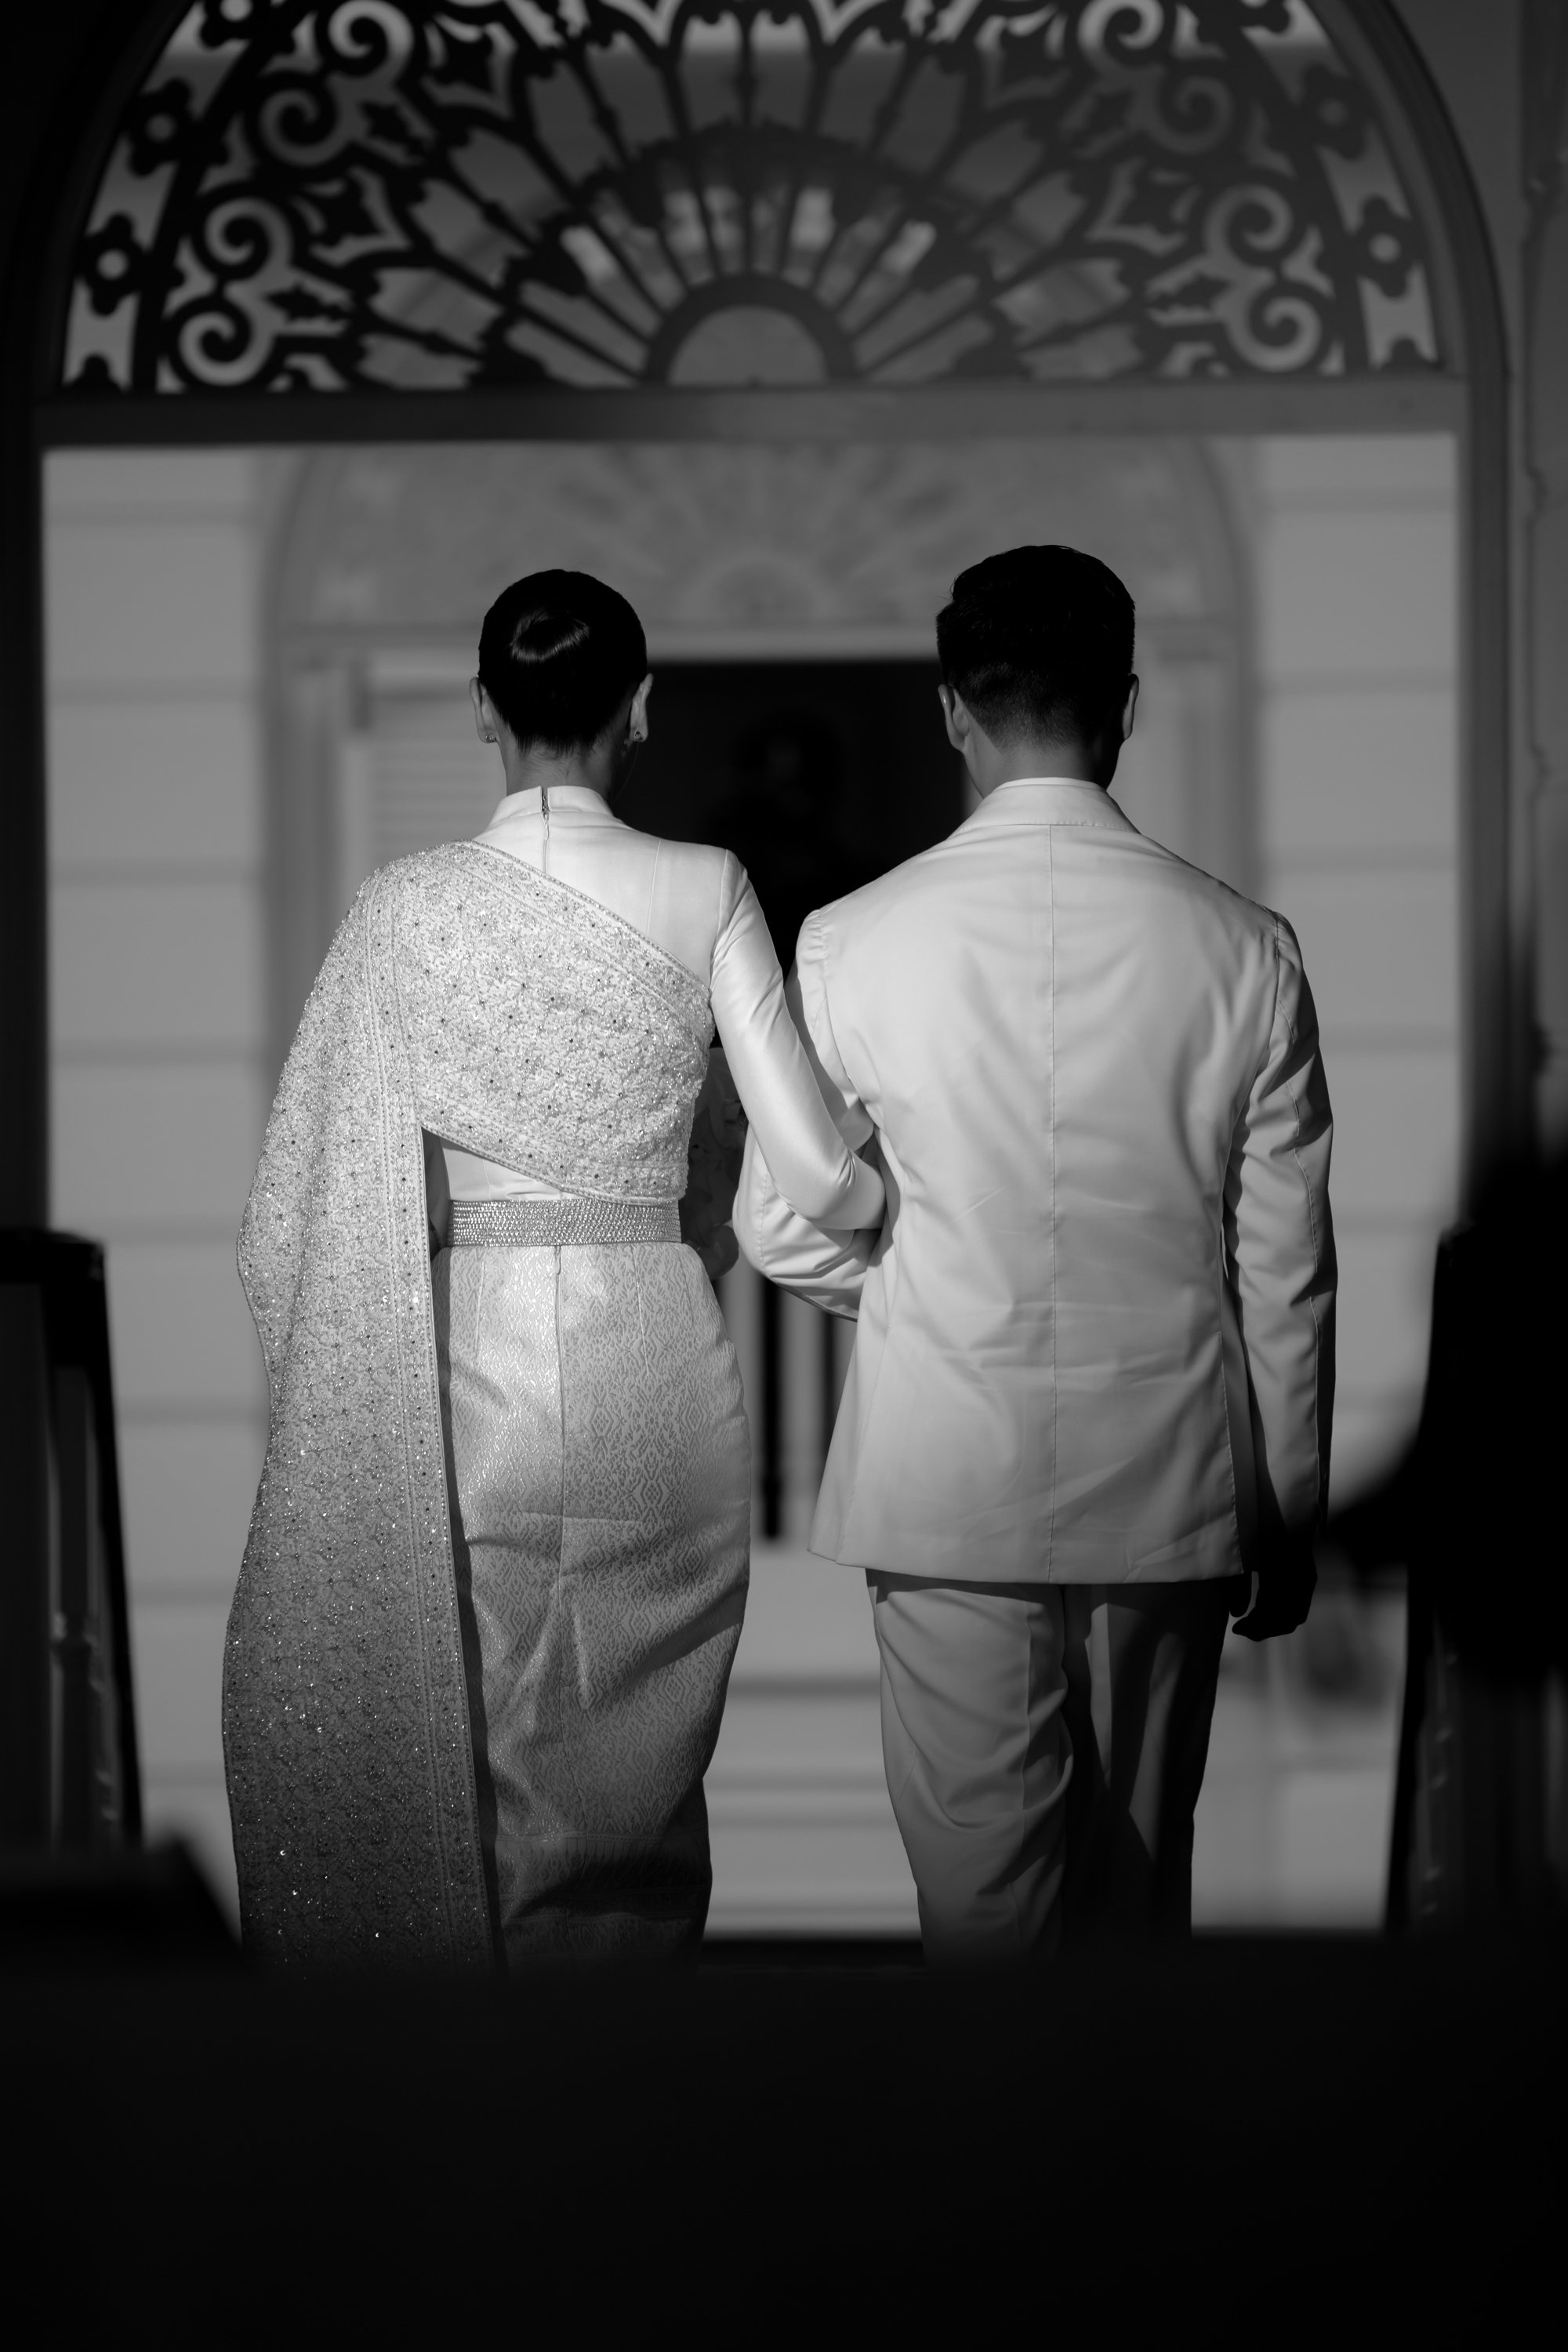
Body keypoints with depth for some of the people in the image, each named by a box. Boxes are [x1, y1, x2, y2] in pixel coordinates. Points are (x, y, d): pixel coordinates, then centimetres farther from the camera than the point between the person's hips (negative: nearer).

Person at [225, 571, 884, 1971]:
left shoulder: (406, 910, -2)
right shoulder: (705, 895, -4)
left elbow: (304, 1190, 0)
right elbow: (810, 1170, -6)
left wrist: (330, 1414, 11)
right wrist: (894, 1201, 16)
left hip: (463, 1373, 1)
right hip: (653, 1368, 0)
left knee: (463, 1781, 8)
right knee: (633, 1798, 8)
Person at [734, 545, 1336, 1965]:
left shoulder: (855, 945, -8)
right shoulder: (1242, 953, -6)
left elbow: (780, 1231, 1)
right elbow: (1286, 1275, -1)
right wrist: (1290, 1514, 10)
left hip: (946, 1478, -2)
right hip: (1165, 1477, 2)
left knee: (983, 1884, 3)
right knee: (1140, 1869, 16)